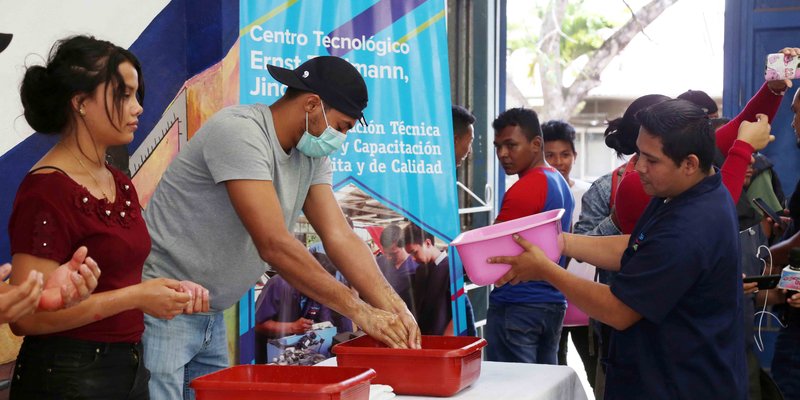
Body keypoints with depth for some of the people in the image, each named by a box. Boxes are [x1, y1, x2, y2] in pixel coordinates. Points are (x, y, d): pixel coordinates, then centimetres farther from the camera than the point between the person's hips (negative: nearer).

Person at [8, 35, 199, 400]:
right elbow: (27, 316, -22)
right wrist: (137, 297, -21)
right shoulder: (47, 190, -16)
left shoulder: (120, 184, 9)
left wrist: (171, 291, 1)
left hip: (129, 368, 8)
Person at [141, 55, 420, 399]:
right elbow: (274, 245, -29)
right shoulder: (240, 131, -23)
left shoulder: (311, 156, 4)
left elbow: (340, 237, -1)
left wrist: (394, 307, -15)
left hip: (210, 319, 9)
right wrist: (359, 311, -26)